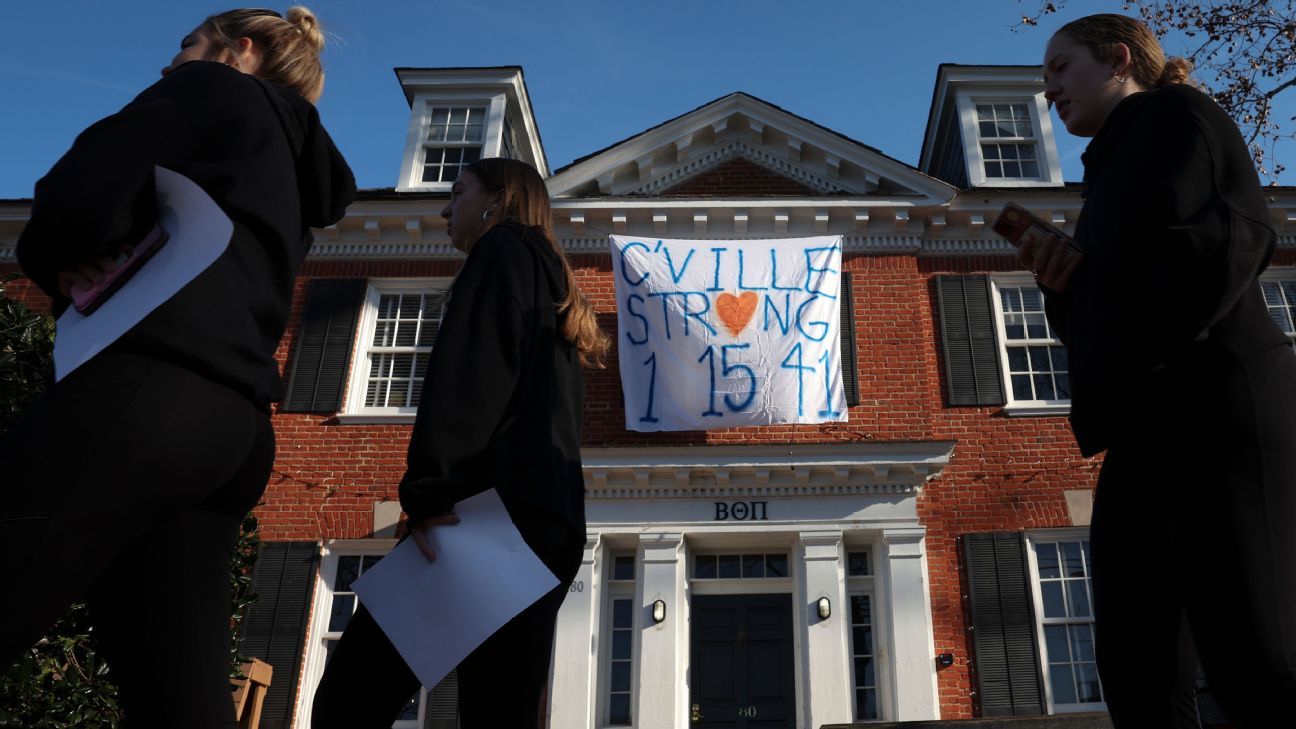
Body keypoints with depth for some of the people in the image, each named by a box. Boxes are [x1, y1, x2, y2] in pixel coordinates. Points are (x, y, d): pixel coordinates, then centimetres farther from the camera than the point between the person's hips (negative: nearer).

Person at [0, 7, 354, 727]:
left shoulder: (215, 89, 12)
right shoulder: (295, 174, 34)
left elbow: (84, 193, -6)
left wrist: (59, 263, 14)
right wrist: (95, 273, 15)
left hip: (153, 388, -9)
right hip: (233, 419, 9)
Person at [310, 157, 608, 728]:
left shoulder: (503, 248, 9)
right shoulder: (556, 285, 33)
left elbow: (468, 371, -9)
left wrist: (429, 492, -18)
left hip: (498, 502, -9)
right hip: (555, 518, 9)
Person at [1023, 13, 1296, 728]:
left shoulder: (1174, 114, 6)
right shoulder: (1114, 170, 28)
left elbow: (1235, 234, -12)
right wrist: (1061, 284, 4)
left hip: (1219, 401, -8)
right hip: (1148, 426, 9)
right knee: (1137, 670, 3)